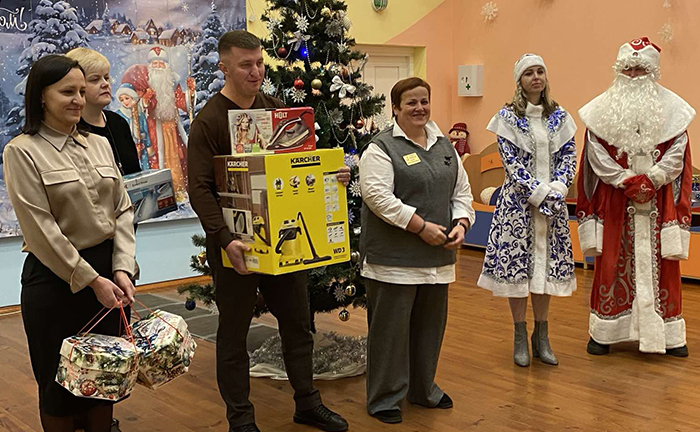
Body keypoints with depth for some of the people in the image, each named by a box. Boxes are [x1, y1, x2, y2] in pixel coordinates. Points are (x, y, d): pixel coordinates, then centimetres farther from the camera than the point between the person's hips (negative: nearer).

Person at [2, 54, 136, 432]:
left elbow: (123, 210, 6)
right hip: (56, 277, -5)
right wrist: (90, 279, -14)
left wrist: (121, 269, -7)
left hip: (107, 271, 5)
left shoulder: (99, 144, 8)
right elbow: (41, 229, -13)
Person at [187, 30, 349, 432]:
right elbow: (200, 189, -17)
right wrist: (225, 238, -29)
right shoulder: (209, 120, -12)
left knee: (297, 322, 15)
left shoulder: (276, 108, 6)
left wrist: (334, 174, -6)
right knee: (234, 331, 8)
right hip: (236, 244, -5)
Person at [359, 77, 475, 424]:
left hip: (438, 257, 7)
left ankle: (423, 388, 33)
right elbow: (378, 195, -19)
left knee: (430, 324, 16)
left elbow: (461, 190, 17)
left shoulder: (444, 145, 14)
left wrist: (461, 224, -2)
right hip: (395, 259, -6)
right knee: (390, 327, 1)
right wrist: (422, 227, -20)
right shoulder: (382, 147, -7)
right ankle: (384, 397, 16)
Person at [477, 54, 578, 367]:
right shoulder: (508, 117, -3)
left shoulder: (559, 116, 8)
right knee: (518, 264, 0)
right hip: (519, 202, -4)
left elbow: (569, 155, 4)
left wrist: (556, 191, -11)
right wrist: (539, 193, -16)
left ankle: (541, 337, 19)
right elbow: (512, 162, -10)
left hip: (552, 203, 4)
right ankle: (520, 338, 13)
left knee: (547, 264, 7)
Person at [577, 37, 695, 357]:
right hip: (614, 200, 0)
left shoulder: (671, 108, 5)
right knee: (613, 262, 4)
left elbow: (677, 153, 0)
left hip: (658, 200, 1)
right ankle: (605, 331, 14)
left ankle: (667, 333, 15)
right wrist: (627, 181, -13)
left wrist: (650, 179, -14)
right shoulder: (603, 108, 3)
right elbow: (597, 152, -3)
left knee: (660, 263, 4)